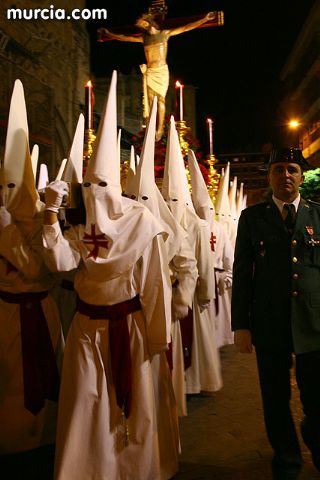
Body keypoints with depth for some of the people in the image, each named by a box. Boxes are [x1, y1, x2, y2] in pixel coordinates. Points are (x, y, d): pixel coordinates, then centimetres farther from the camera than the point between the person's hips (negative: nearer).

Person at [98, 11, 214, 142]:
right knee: (149, 100, -5)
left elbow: (185, 28, 3)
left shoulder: (164, 34, 6)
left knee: (160, 99, -7)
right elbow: (124, 38, 23)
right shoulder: (143, 37, 13)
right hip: (149, 72, 2)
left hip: (162, 71, -2)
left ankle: (159, 130, -7)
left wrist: (204, 19, -1)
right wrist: (108, 34, 29)